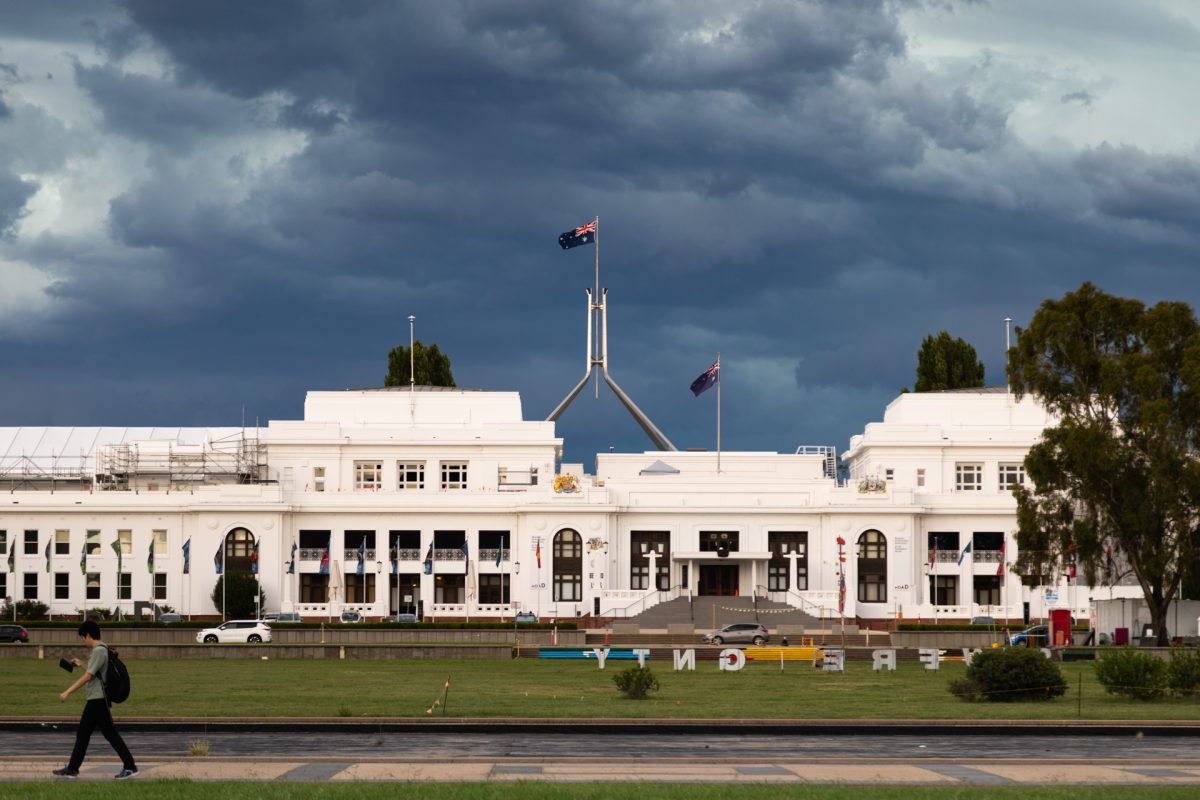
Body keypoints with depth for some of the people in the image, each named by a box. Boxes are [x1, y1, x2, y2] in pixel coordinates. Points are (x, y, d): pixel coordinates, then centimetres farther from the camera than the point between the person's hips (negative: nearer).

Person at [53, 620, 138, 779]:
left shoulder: (99, 651, -17)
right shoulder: (101, 650, 13)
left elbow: (88, 677, -21)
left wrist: (67, 692, -19)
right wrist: (82, 665, 28)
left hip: (98, 700, -10)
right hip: (95, 700, 10)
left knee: (110, 733, -7)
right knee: (82, 734, 12)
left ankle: (130, 766, -4)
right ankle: (72, 769, 16)